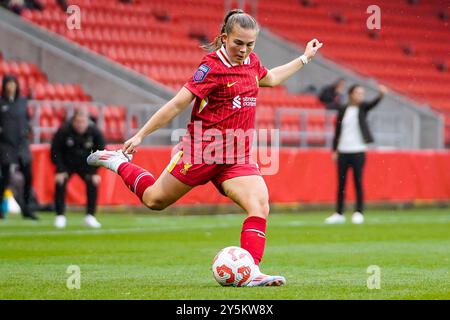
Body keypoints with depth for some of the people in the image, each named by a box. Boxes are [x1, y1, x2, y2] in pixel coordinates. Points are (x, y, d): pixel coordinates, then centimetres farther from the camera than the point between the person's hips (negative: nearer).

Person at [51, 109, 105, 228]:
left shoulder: (95, 132, -20)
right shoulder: (63, 131, -25)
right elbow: (55, 151, -15)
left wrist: (95, 172, -15)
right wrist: (60, 171, -20)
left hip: (86, 164, 1)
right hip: (66, 163, -1)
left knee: (93, 184, -15)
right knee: (60, 184, -19)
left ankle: (90, 216, -2)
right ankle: (60, 216, -6)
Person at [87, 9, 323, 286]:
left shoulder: (251, 61, 7)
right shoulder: (213, 66, -15)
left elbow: (269, 79, 32)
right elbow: (178, 104, -14)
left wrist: (304, 58, 34)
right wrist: (141, 135, -13)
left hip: (238, 157, 5)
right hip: (203, 149, -5)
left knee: (260, 205, -18)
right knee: (155, 199, 8)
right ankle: (118, 162, 35)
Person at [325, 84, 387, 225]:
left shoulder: (362, 108, 1)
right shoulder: (343, 110, 6)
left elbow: (372, 104, -20)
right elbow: (337, 131, 9)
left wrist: (381, 95, -40)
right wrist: (335, 150, 5)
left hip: (358, 151, -2)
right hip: (343, 151, 2)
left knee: (358, 182, -4)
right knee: (341, 184, 5)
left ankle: (359, 213, 1)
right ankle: (339, 214, 12)